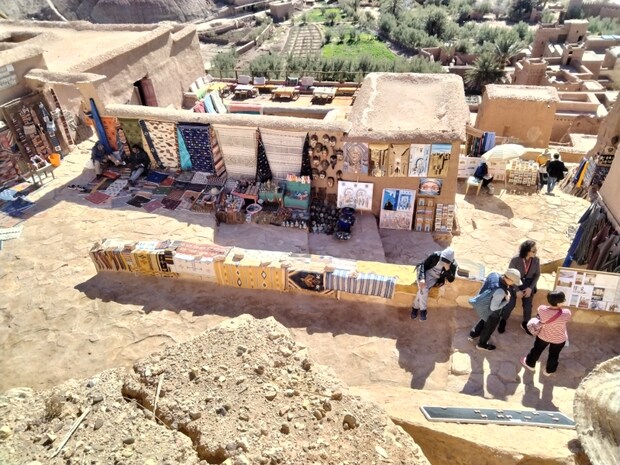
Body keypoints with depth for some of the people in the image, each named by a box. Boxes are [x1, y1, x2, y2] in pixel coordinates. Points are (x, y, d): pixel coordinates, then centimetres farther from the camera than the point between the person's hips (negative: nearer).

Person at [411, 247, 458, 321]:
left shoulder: (453, 265, -17)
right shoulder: (435, 256, -23)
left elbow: (451, 280, -15)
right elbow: (423, 265, -15)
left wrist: (447, 269, -33)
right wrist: (422, 278, -28)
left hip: (435, 279, 1)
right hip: (425, 273, -1)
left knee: (423, 288, -24)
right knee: (423, 287, -27)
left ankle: (415, 307, -6)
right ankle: (423, 310, -12)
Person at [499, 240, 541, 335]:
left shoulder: (536, 260, -18)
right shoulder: (515, 260, -27)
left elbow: (537, 274, -3)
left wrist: (531, 287, -12)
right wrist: (516, 290, -16)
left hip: (528, 285, 3)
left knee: (528, 305, 12)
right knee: (510, 304, 4)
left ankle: (525, 324, 37)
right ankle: (503, 321, 30)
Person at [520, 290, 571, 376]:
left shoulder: (542, 309, -31)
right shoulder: (566, 313, -34)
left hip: (543, 336, 1)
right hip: (559, 339, -1)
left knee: (537, 350, 29)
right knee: (554, 355, 27)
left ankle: (530, 364, 53)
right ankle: (549, 371, 52)